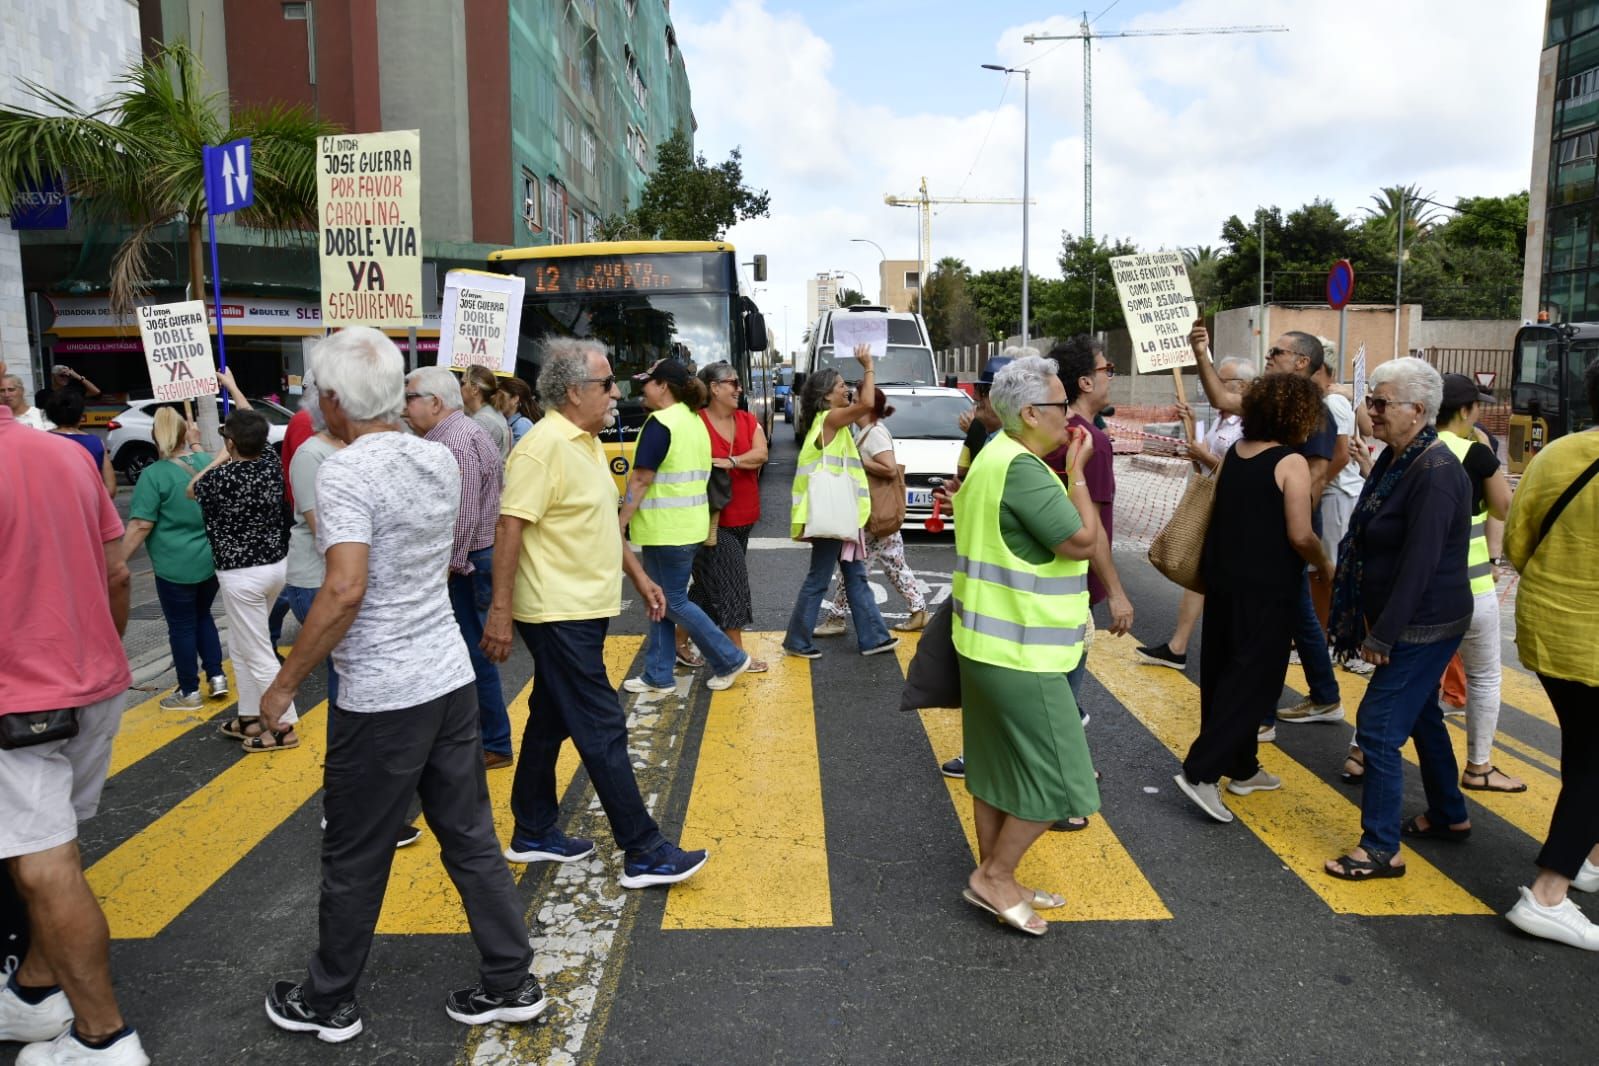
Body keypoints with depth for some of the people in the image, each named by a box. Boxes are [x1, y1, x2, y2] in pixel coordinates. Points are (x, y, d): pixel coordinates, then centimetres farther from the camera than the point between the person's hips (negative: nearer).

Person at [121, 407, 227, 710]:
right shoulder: (207, 462, 1)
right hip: (211, 561, 6)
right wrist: (195, 444, 32)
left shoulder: (154, 474, -15)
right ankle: (216, 676, 20)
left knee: (181, 626, 7)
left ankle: (189, 692, 18)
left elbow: (141, 526, -18)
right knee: (203, 616, 24)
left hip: (176, 567, -6)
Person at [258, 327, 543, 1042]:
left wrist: (284, 684, -17)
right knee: (471, 839, 15)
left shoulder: (345, 472, -17)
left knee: (354, 858, 11)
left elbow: (346, 589, -27)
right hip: (451, 678, 7)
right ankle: (510, 982, 24)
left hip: (380, 697, -7)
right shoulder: (439, 459, 6)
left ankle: (328, 1004, 30)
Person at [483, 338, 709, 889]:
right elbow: (510, 528, -21)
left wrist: (639, 576, 18)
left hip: (583, 609, 10)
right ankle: (644, 853, 2)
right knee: (603, 730, -5)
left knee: (551, 721, 17)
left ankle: (533, 834, 30)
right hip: (559, 613, -10)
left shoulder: (587, 442, 12)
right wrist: (500, 610, -24)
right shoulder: (543, 447, -18)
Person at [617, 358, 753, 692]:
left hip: (665, 528, -9)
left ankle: (731, 659, 9)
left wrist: (622, 523, -15)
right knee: (660, 601, 13)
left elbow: (641, 480, -19)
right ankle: (658, 676, 19)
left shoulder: (659, 423, -15)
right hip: (688, 524, 9)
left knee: (674, 603, 1)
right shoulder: (695, 421, 13)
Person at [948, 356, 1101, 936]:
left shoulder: (995, 457, 13)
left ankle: (995, 879, 28)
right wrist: (1077, 471, -11)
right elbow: (1082, 542, -21)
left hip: (988, 644, 11)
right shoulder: (1023, 469, -21)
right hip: (1020, 655, -11)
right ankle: (994, 876, 12)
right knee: (1057, 779, 1)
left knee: (998, 770, 17)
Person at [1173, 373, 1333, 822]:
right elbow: (1300, 536, -16)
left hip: (1222, 579, 8)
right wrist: (1325, 566, 0)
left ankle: (1242, 769, 27)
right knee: (1254, 681, 0)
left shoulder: (1234, 453, 7)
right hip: (1266, 588, -7)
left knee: (1225, 673, 13)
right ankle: (1200, 771, -6)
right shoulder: (1291, 463, -13)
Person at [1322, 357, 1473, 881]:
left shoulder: (1435, 474, -23)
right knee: (1420, 715, 22)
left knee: (1379, 726, -8)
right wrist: (1375, 623, 16)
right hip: (1406, 622, 10)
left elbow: (1420, 562, -25)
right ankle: (1449, 816, 40)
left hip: (1424, 625, -10)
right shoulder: (1395, 459, 7)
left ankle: (1381, 847, 3)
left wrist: (1384, 634, -22)